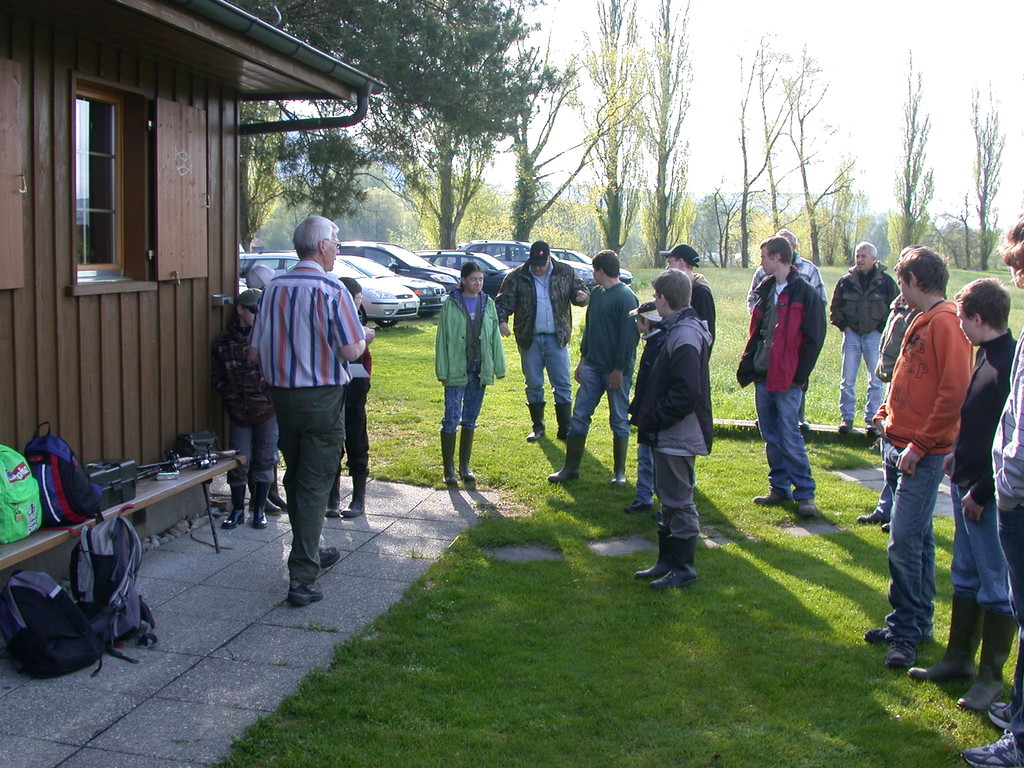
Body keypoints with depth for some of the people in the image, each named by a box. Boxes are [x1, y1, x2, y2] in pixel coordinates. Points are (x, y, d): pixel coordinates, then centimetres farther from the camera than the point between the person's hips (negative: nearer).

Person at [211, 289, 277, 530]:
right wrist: (231, 397, 0)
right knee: (238, 463, 4)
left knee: (264, 461, 7)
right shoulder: (223, 342, 3)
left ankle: (260, 510, 19)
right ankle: (237, 510, 20)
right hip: (238, 412, 1)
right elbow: (218, 377, 9)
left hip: (266, 410, -1)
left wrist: (270, 396, -9)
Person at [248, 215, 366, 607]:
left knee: (296, 479, 19)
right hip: (322, 397, -6)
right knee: (314, 485, -1)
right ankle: (303, 577, -2)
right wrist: (363, 338, 3)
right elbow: (350, 350, -18)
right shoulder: (331, 290, -14)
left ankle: (311, 553, 35)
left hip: (282, 395, 6)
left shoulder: (273, 288, 3)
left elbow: (255, 353, 5)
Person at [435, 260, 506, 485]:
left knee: (470, 419, 11)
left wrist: (498, 366, 5)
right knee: (452, 418, -4)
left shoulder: (488, 304, 8)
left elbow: (495, 337, 10)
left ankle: (464, 466, 20)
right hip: (456, 370, -4)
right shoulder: (451, 304, -4)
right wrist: (442, 370, -9)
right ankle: (449, 469, 4)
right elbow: (442, 338, -4)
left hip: (479, 370, 4)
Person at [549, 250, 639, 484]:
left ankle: (620, 472, 16)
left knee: (619, 421, 5)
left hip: (616, 370, -7)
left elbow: (629, 336, -17)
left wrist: (619, 369, -18)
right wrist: (583, 358, 16)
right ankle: (571, 467, 13)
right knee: (579, 416, 6)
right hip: (593, 367, 8)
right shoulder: (597, 294, 12)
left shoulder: (626, 297, -14)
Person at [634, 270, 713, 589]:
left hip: (678, 436, -10)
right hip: (670, 434, 10)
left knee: (678, 502, 0)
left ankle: (683, 568, 11)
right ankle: (667, 561, 28)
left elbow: (686, 394, -27)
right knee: (669, 499, 17)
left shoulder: (685, 337, -21)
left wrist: (653, 419, -19)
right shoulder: (679, 330, 11)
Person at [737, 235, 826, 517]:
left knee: (790, 438, -5)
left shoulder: (806, 293, -9)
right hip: (763, 377, 7)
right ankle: (779, 488, 22)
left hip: (787, 379, -7)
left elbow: (814, 339, -11)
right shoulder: (766, 290, 15)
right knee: (771, 438, 12)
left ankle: (805, 493, 5)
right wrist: (746, 367, 11)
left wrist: (799, 375, -14)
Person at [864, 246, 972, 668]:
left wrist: (920, 445, -20)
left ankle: (907, 631, 3)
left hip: (923, 454, -9)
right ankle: (916, 621, 25)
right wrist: (886, 413, 10)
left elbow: (955, 391, -22)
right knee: (916, 537, 15)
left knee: (904, 541, -8)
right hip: (901, 444, 9)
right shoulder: (923, 321, 14)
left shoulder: (946, 321, -15)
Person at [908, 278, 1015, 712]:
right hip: (966, 482, 10)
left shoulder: (1010, 363, -21)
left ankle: (991, 676, 15)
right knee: (965, 576, 18)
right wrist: (959, 455, 14)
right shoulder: (987, 354, 8)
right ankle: (958, 658, 31)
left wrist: (981, 491, -20)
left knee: (995, 586, 3)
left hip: (988, 494, -10)